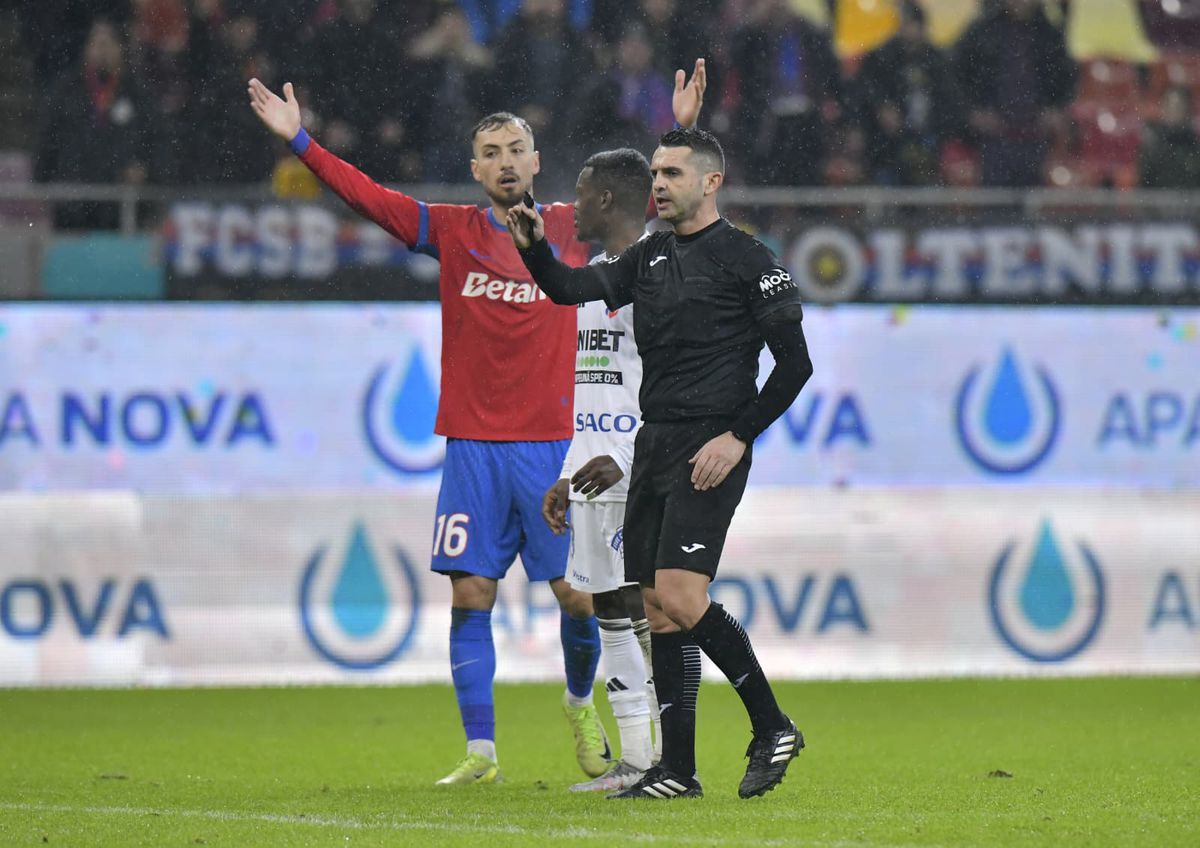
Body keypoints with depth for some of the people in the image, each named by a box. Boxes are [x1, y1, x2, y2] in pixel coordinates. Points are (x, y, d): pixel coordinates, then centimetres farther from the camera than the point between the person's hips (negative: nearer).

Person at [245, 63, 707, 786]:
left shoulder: (573, 228, 6)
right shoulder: (453, 231, 6)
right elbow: (368, 196, 2)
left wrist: (683, 131, -10)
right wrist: (299, 141, -4)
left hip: (553, 442, 0)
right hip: (474, 446, 0)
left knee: (579, 593, -2)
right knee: (471, 595, -4)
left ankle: (580, 704, 27)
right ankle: (481, 753, 1)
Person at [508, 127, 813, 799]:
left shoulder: (747, 260, -5)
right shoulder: (649, 258, 15)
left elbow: (795, 362, -6)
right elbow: (576, 288, 5)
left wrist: (739, 436, -13)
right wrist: (533, 247, -14)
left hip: (710, 449, -8)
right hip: (655, 442, 8)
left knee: (678, 595, -19)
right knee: (658, 610, 5)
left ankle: (772, 726, -6)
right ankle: (678, 769, 9)